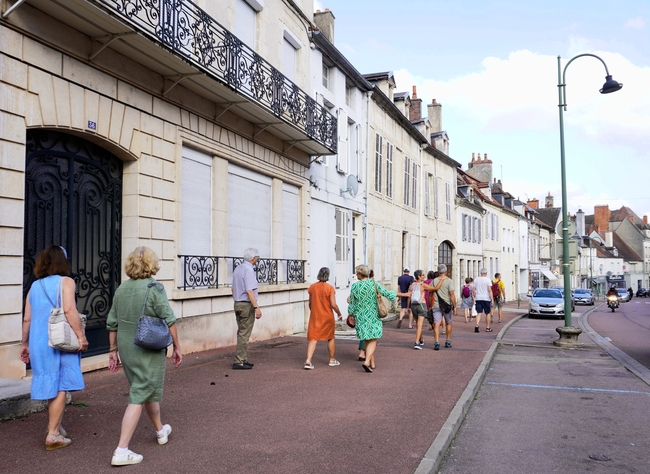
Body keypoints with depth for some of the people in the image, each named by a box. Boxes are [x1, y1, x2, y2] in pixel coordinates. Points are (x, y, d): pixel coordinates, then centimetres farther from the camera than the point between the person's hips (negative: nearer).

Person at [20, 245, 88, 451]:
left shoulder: (34, 286, 12)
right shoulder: (65, 281, -5)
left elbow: (27, 319, 12)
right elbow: (70, 310, -19)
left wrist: (24, 344, 20)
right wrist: (81, 336, -17)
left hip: (39, 342, 6)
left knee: (51, 386, 20)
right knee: (60, 387, 1)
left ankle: (53, 425, 32)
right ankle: (53, 435, 2)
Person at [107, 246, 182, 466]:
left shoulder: (121, 289, 5)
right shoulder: (154, 288, -13)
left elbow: (112, 324, 9)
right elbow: (169, 321, -14)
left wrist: (113, 351, 17)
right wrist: (177, 347, -4)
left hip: (126, 350, 7)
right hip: (149, 351, -7)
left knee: (148, 390, 23)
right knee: (138, 397, 0)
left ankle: (161, 431, 43)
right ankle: (121, 451, -2)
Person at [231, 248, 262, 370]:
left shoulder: (237, 269, 11)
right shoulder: (249, 270, -17)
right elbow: (249, 291, -22)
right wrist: (256, 307, -22)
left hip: (237, 304, 9)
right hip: (247, 305, -9)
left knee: (241, 333, 14)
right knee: (244, 335, -4)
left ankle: (243, 360, 20)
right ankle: (239, 362, -2)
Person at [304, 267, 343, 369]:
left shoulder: (312, 287, 0)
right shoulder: (330, 288, -13)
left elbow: (310, 303, 9)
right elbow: (333, 304, -15)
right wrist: (339, 314, 0)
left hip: (314, 316, 2)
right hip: (327, 317, -2)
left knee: (313, 339, 2)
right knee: (330, 338, 16)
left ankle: (308, 361, -12)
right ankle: (332, 360, 27)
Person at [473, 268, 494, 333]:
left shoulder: (476, 280, 7)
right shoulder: (487, 280, -6)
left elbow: (474, 290, 7)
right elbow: (489, 290, -12)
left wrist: (475, 298, 17)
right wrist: (492, 299, -10)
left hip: (478, 298, 3)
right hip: (486, 298, -3)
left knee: (479, 313, 2)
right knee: (487, 313, 9)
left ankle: (477, 325, -18)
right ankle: (487, 328, 14)